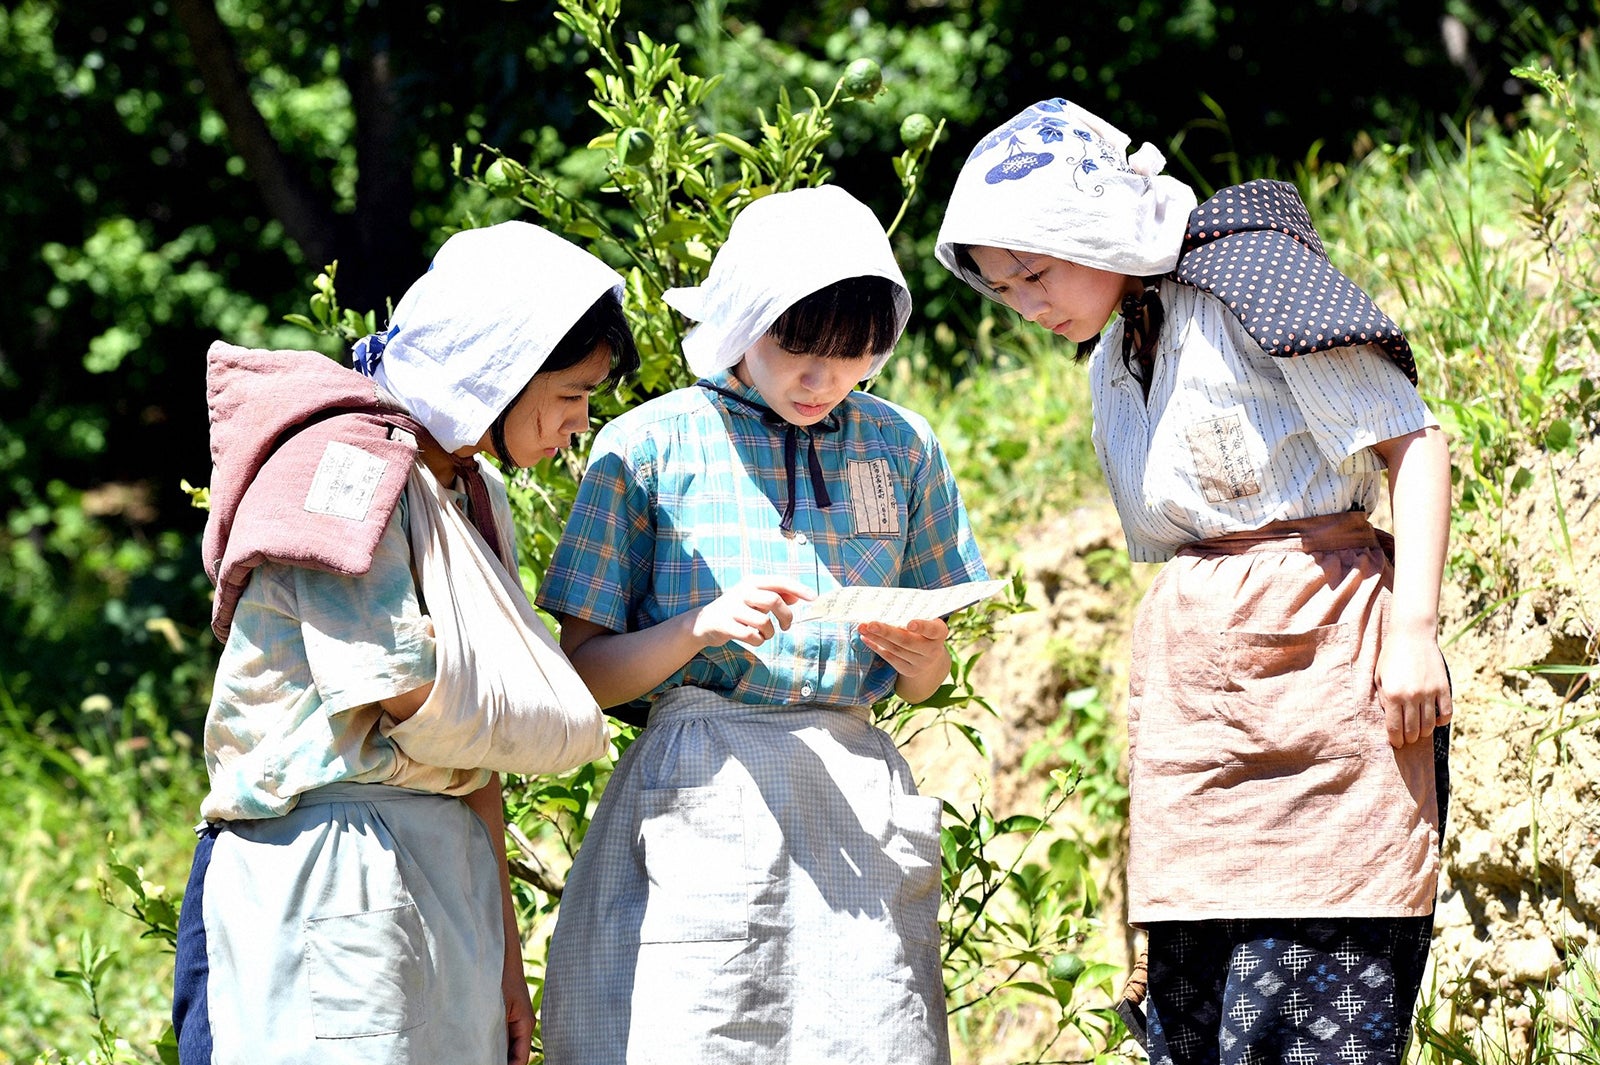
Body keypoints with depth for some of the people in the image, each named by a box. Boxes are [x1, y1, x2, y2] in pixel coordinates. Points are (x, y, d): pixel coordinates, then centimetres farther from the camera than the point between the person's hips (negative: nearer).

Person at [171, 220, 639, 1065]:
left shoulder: (470, 491, 17)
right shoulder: (347, 462, -11)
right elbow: (411, 703, -16)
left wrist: (503, 951, 16)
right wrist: (555, 731, 4)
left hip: (445, 869, 9)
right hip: (325, 865, -9)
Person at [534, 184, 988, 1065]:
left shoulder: (900, 449, 11)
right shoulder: (650, 446, 1)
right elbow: (584, 672, 1)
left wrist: (916, 654, -6)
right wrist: (701, 628, -16)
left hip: (856, 808, 3)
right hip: (699, 805, -3)